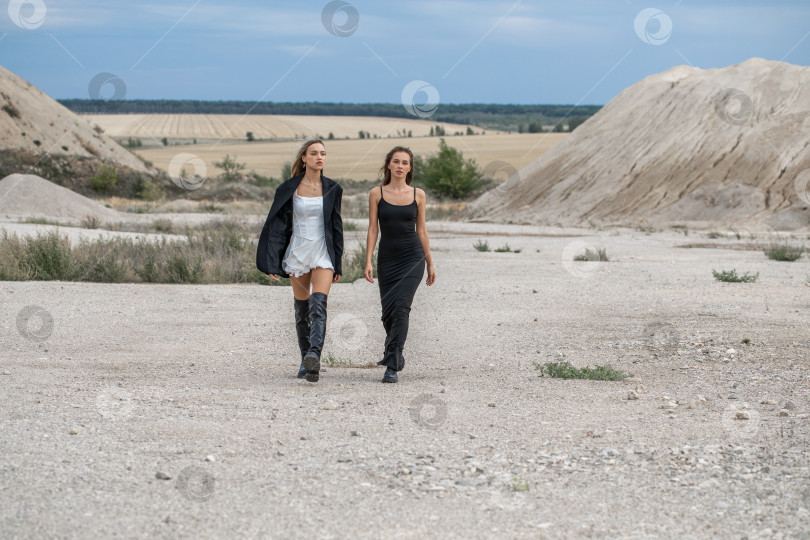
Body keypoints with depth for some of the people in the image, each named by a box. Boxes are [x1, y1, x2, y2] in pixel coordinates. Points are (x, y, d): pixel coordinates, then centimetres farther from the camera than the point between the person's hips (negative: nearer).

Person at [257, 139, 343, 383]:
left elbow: (336, 226, 9)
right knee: (302, 309, 7)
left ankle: (314, 356, -34)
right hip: (298, 251, 1)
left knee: (319, 305, -19)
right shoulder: (289, 189, 1)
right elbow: (277, 225, 2)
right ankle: (306, 359, 20)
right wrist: (272, 262, -3)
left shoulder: (332, 189, 4)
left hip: (323, 253, -1)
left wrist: (338, 264, 8)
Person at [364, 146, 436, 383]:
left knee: (401, 308, -15)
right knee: (388, 312, 6)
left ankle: (392, 366, -16)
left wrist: (430, 263, 11)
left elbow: (421, 230, 10)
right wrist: (368, 261, -6)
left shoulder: (418, 195, 4)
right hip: (387, 259, 1)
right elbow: (373, 229, 2)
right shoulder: (377, 193, 3)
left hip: (412, 258, -1)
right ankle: (395, 353, 33)